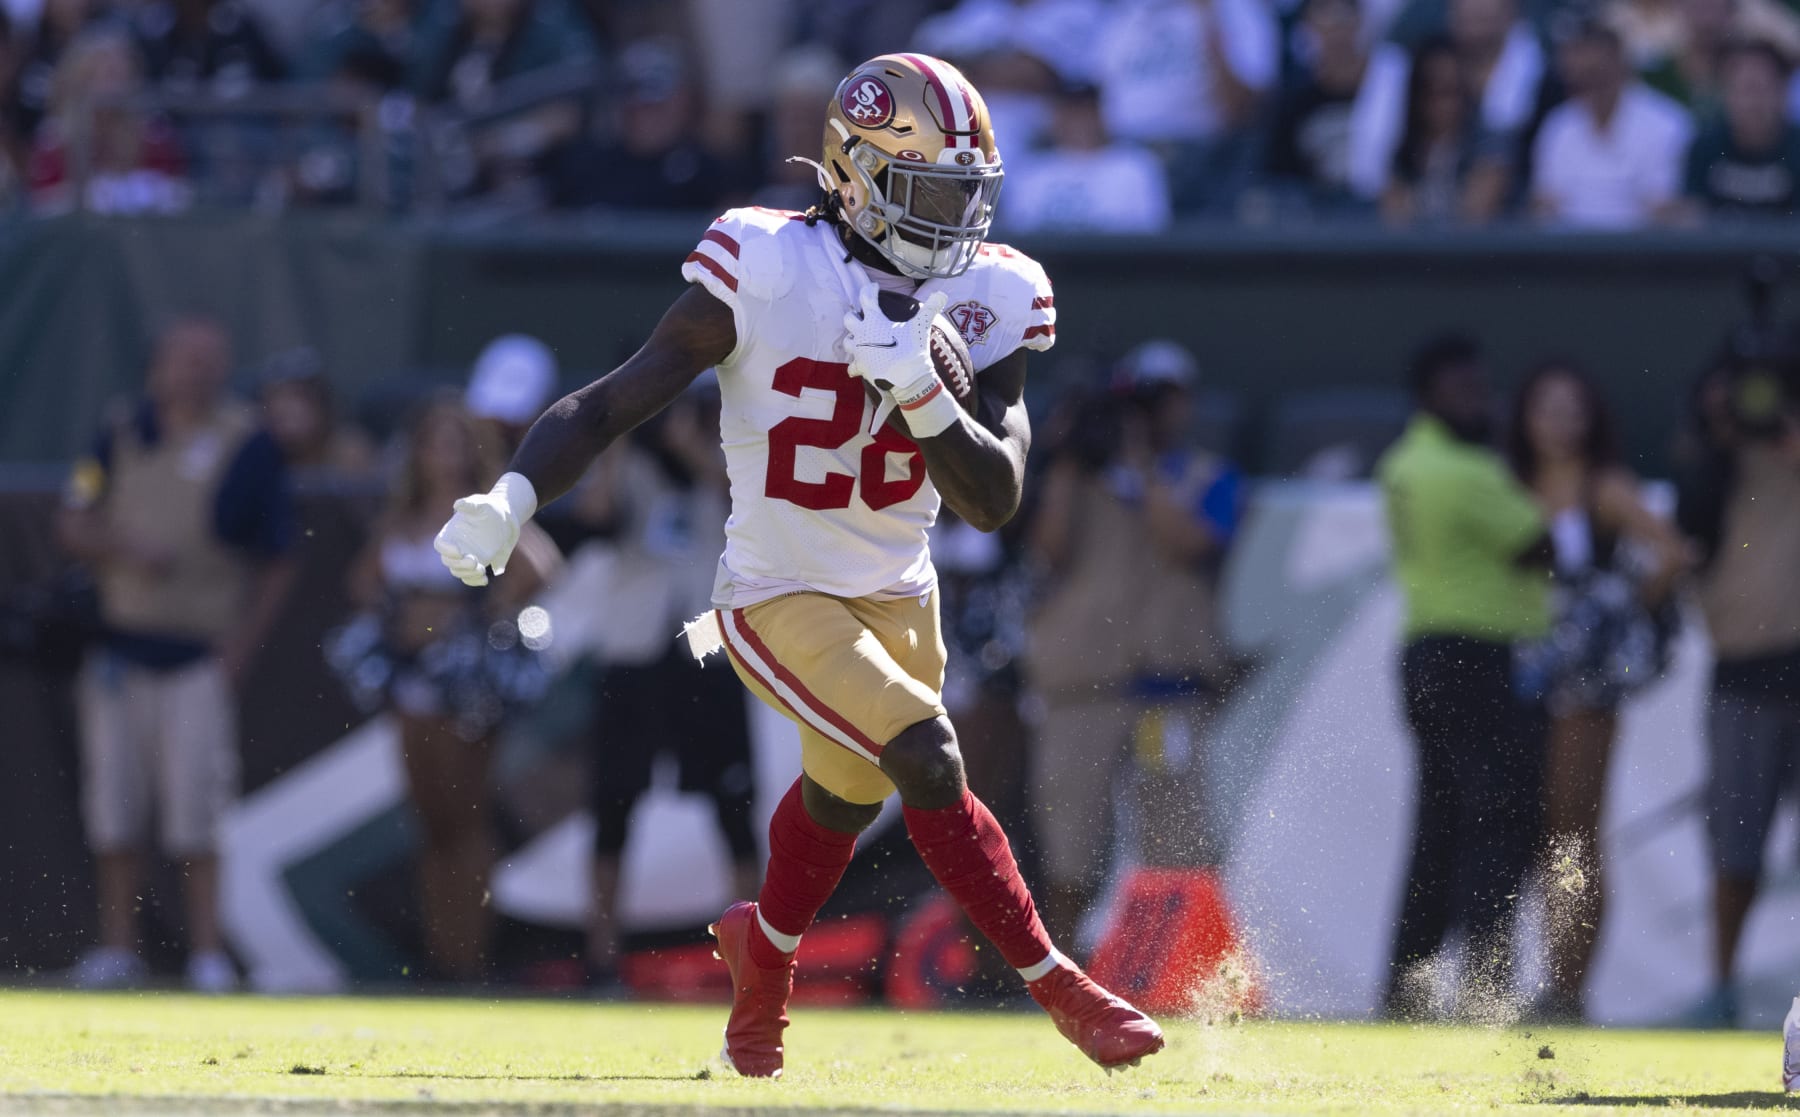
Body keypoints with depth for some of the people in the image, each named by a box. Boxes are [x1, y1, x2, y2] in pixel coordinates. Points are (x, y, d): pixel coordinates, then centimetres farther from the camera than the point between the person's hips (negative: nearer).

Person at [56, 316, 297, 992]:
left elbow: (277, 565, 2)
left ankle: (207, 952, -5)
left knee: (195, 809, -9)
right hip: (121, 650, 4)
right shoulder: (123, 439, 10)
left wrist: (240, 648, -7)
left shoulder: (249, 450, 0)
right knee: (114, 808, 4)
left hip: (201, 656, -4)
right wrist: (126, 549, -10)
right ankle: (117, 948, 11)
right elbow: (73, 528, 10)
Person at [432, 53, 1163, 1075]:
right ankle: (1057, 987, -12)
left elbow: (995, 498, -12)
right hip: (781, 601, -6)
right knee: (925, 758, -22)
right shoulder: (765, 273, -19)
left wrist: (920, 394, -28)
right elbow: (614, 405, -16)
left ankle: (765, 953, 53)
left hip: (899, 598, 6)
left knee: (847, 792, 23)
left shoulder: (984, 304, -6)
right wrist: (512, 499, -31)